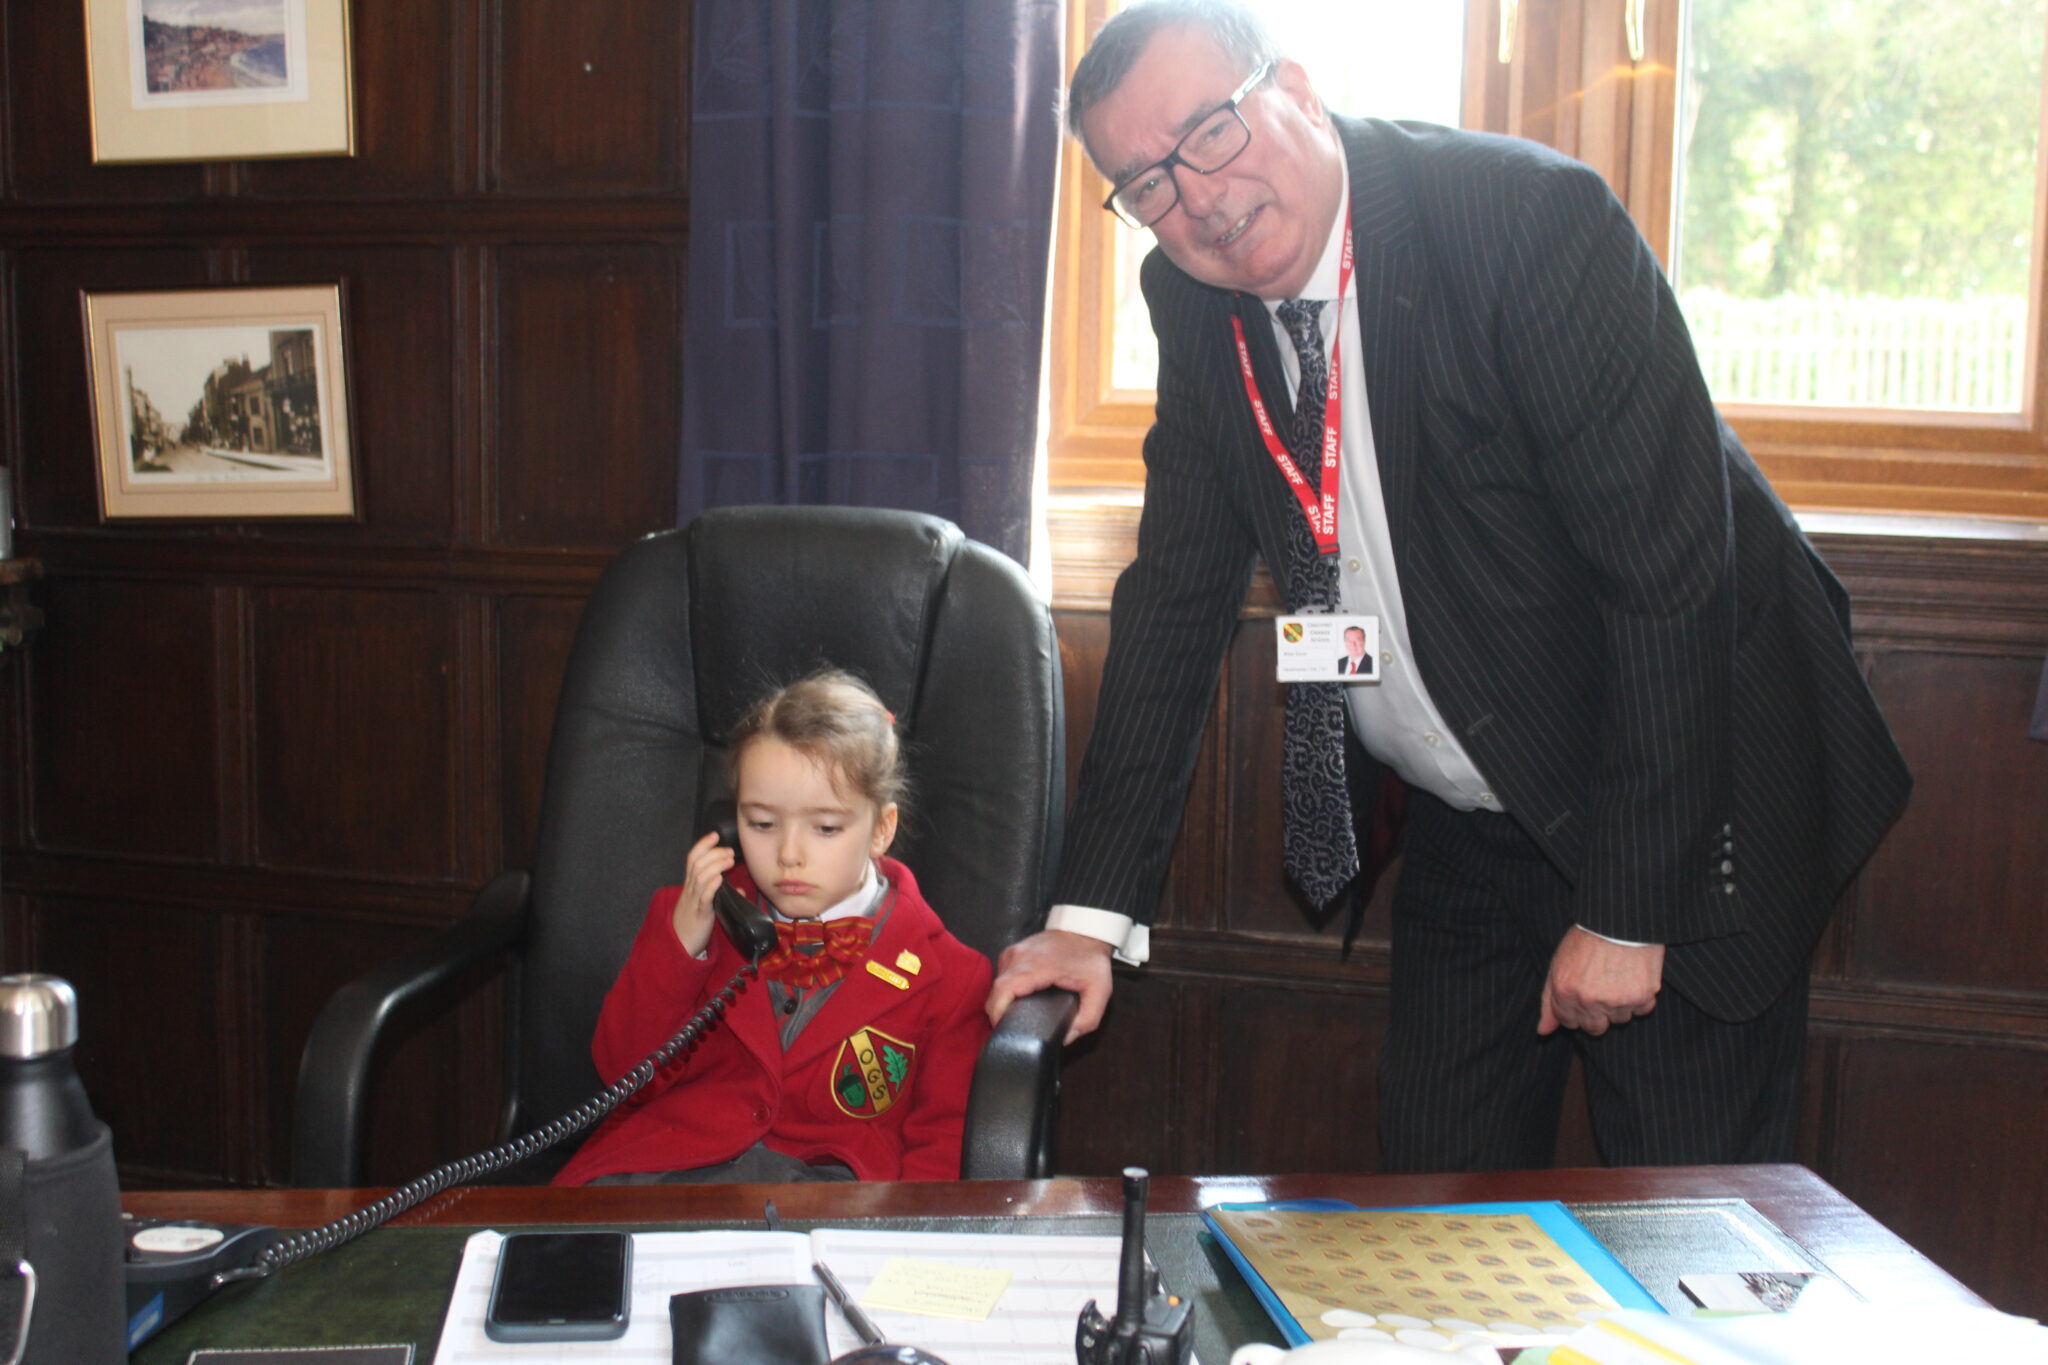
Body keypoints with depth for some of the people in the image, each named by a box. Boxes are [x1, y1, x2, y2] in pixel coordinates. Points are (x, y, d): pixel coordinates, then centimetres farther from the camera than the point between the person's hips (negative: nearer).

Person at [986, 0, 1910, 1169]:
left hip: (1691, 812, -5)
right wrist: (1094, 915, -3)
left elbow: (1671, 577, -24)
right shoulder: (1197, 299, -3)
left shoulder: (1531, 217, -23)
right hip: (1470, 831, 6)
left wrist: (1623, 909, -21)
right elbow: (1177, 600, 1)